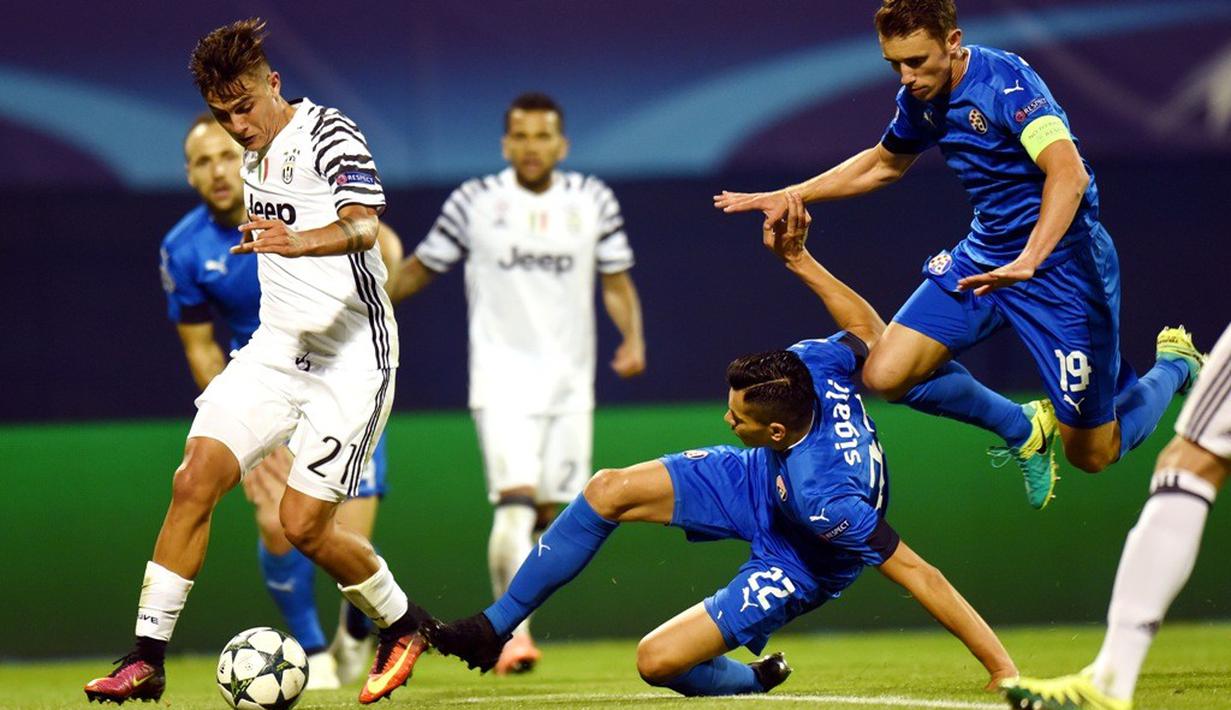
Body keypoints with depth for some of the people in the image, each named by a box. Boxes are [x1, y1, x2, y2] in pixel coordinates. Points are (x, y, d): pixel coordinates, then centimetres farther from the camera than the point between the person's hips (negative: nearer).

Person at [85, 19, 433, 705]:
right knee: (195, 480, -11)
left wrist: (297, 241, -50)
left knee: (303, 524, -9)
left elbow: (364, 225, -31)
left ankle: (404, 623, 18)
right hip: (275, 346, 7)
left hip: (352, 359, -7)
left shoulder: (332, 135, -13)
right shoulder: (255, 152, 13)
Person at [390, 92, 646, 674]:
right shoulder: (475, 202, 0)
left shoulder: (593, 201, 7)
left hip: (570, 378, 3)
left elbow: (617, 282, 12)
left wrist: (633, 339, -5)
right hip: (503, 372, -3)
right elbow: (421, 269, 9)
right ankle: (514, 628, -21)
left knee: (551, 513, 5)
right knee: (516, 499, -20)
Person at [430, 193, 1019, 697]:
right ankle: (492, 628, 9)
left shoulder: (824, 499, -44)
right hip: (758, 479, 7)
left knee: (658, 659, -18)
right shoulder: (814, 364, -29)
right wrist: (797, 258, -8)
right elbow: (870, 329, -7)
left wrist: (1004, 670, -39)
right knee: (608, 491, -5)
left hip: (795, 568, -7)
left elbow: (916, 573, -41)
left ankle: (752, 682, 17)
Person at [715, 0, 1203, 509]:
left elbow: (1069, 175, -37)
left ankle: (1173, 366, 32)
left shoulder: (1005, 81, -24)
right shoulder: (920, 99, 0)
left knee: (1092, 455, -1)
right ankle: (1024, 429, 14)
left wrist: (1028, 262, -50)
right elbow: (883, 163, 23)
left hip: (1060, 259, -7)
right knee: (885, 375, -9)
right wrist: (789, 196, 16)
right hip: (985, 253, 7)